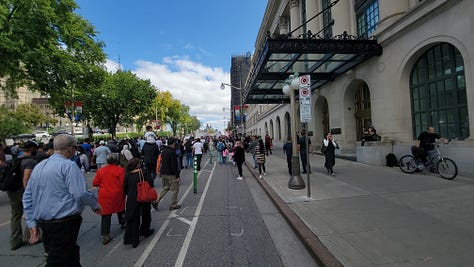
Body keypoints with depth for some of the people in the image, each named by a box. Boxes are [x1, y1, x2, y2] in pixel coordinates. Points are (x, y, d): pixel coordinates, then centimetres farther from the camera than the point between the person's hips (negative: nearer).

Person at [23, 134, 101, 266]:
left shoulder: (38, 166, 11)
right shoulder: (69, 165, -16)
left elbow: (27, 197, 14)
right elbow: (81, 194, -21)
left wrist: (32, 223, 18)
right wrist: (95, 205, -3)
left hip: (43, 223, 8)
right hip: (65, 223, -8)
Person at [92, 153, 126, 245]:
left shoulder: (101, 170, 2)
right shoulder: (120, 170, -9)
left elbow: (95, 183, 3)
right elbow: (123, 184, -13)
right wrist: (124, 193, 4)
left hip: (104, 196, 2)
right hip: (117, 195, -2)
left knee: (106, 215, 5)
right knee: (120, 208, 23)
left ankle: (105, 236, 5)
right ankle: (123, 223, 41)